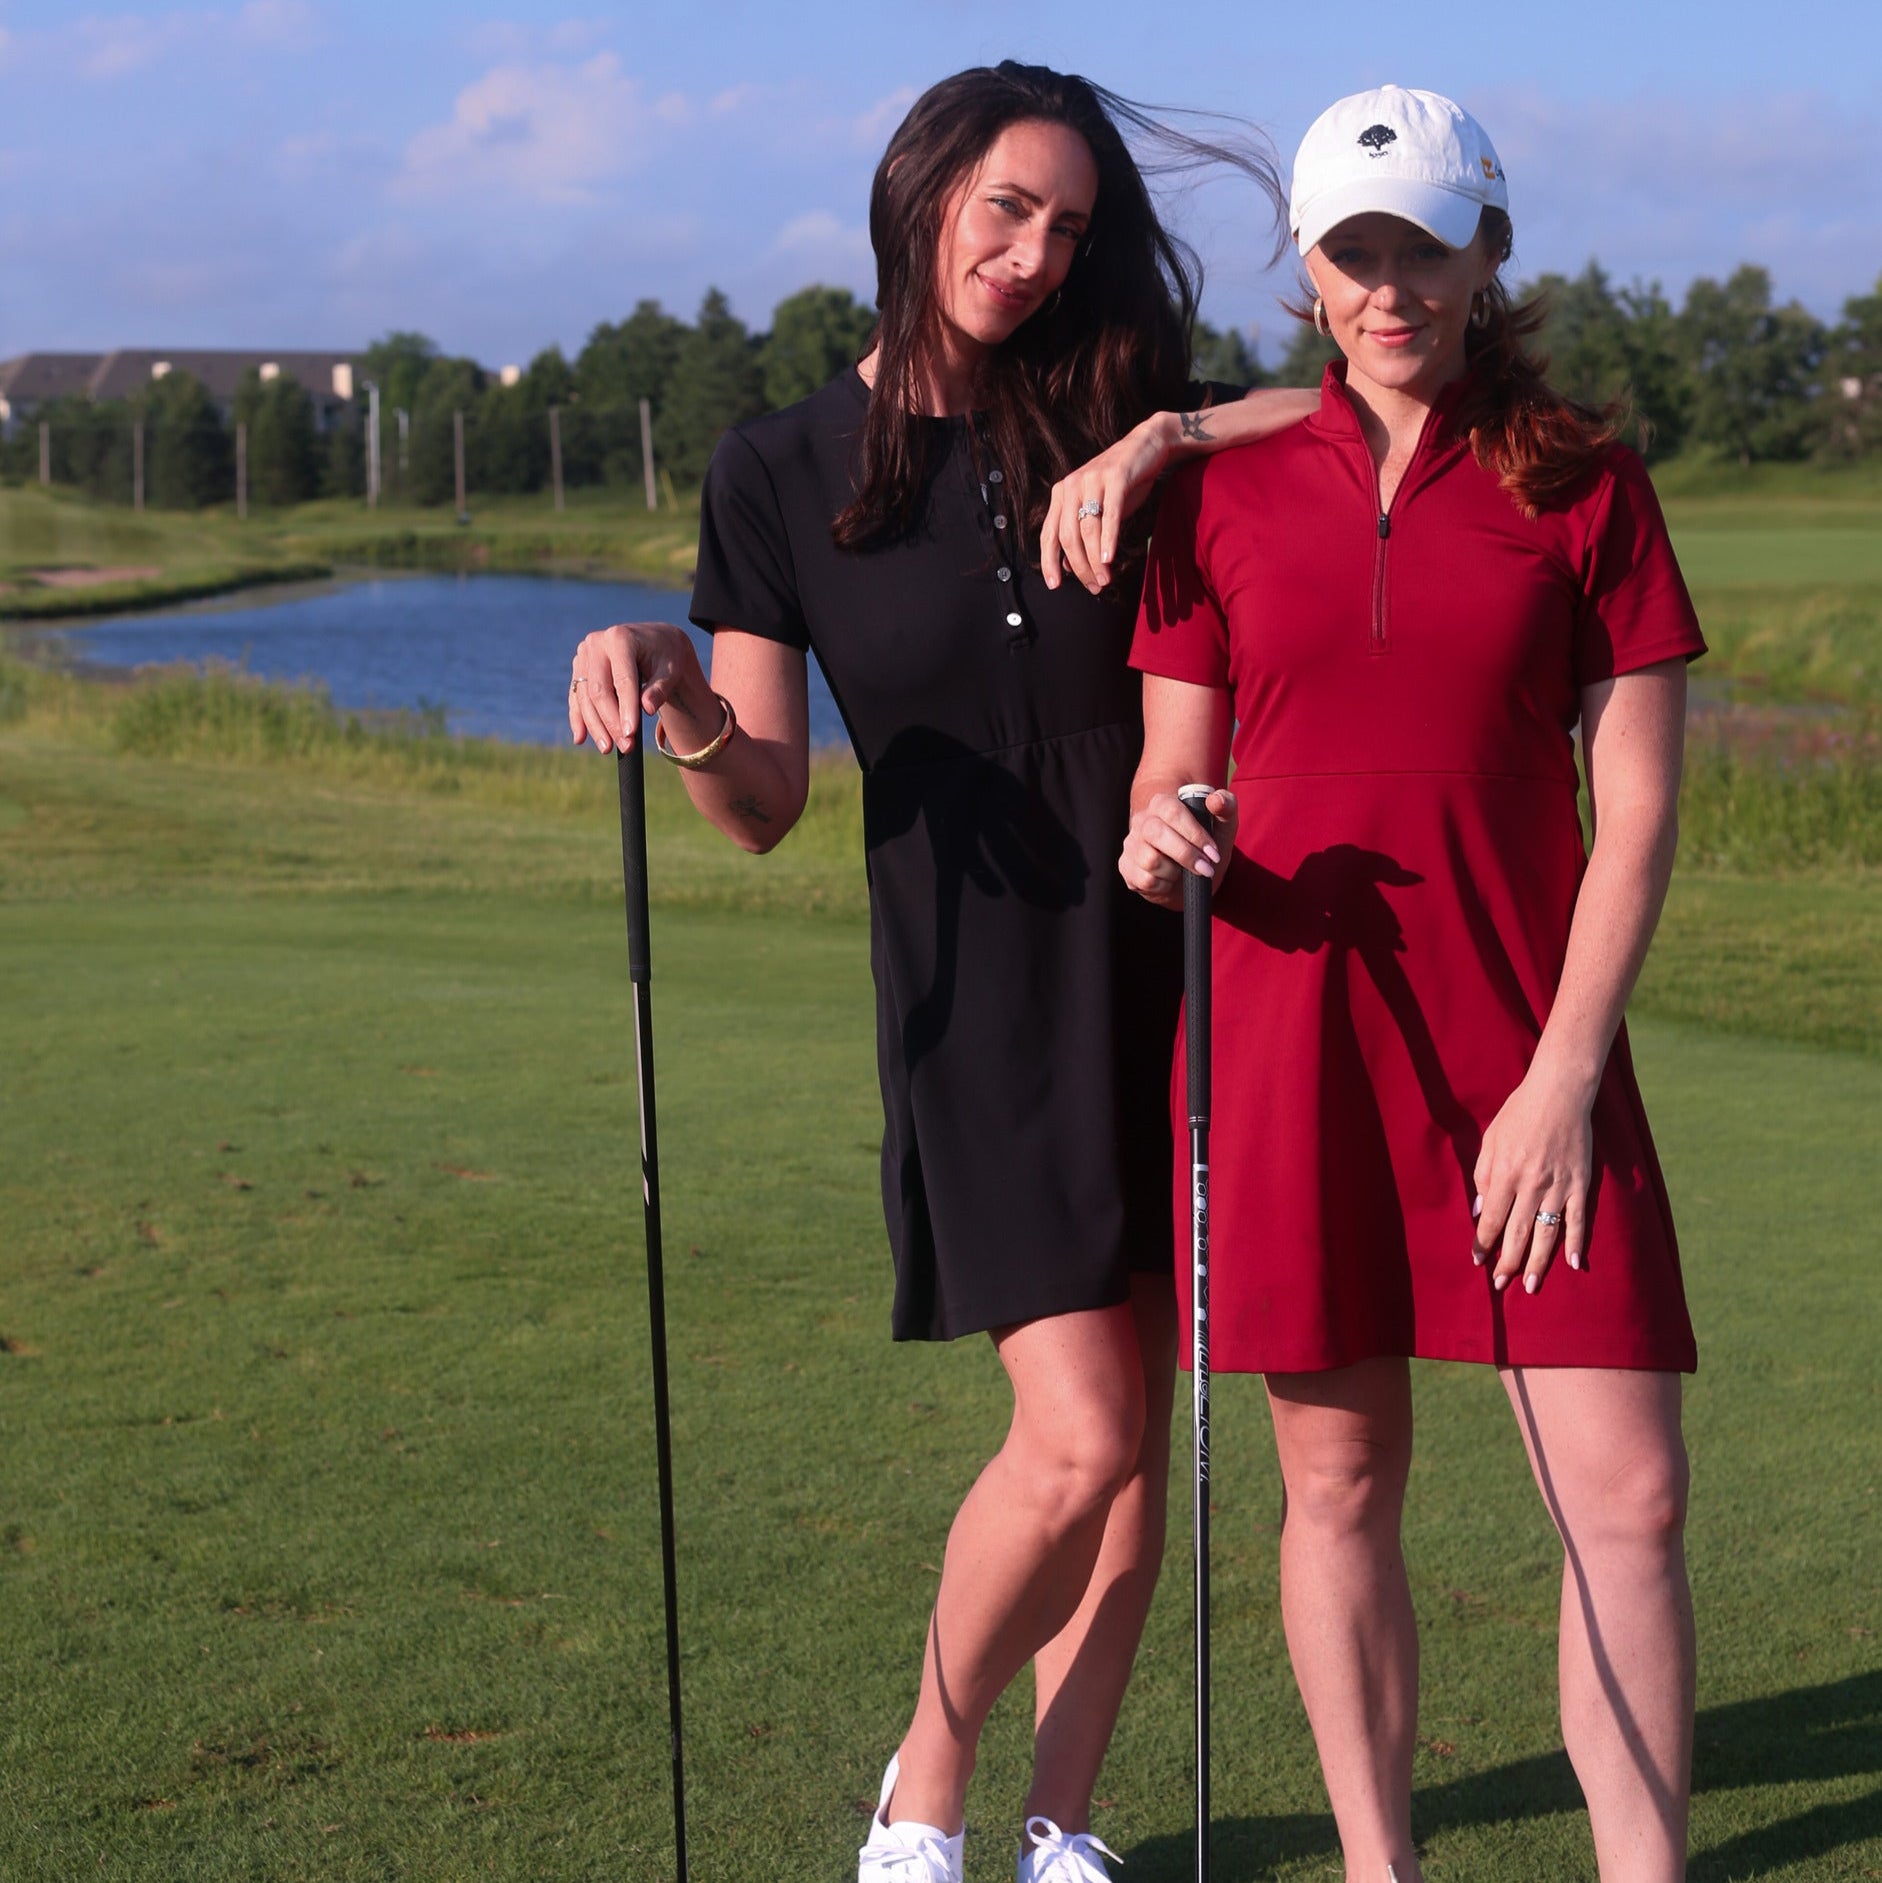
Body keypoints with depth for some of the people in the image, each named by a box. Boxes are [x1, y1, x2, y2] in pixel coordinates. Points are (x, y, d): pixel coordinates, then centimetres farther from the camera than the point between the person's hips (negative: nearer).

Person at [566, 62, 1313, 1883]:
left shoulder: (1104, 417, 5)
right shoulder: (783, 471, 0)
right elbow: (764, 802, -1)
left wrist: (1154, 446, -12)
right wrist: (670, 689, -22)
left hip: (1157, 962, 3)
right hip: (979, 987, -3)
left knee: (1133, 1431, 6)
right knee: (1074, 1434, -12)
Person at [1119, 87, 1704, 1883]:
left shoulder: (1582, 484, 3)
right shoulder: (1223, 489, 7)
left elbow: (1637, 802, -1)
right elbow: (1172, 762, 11)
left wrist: (1564, 1074, -8)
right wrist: (1158, 837, -14)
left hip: (1524, 1046, -1)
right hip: (1289, 1033, 1)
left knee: (1627, 1492, -6)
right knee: (1337, 1479, 7)